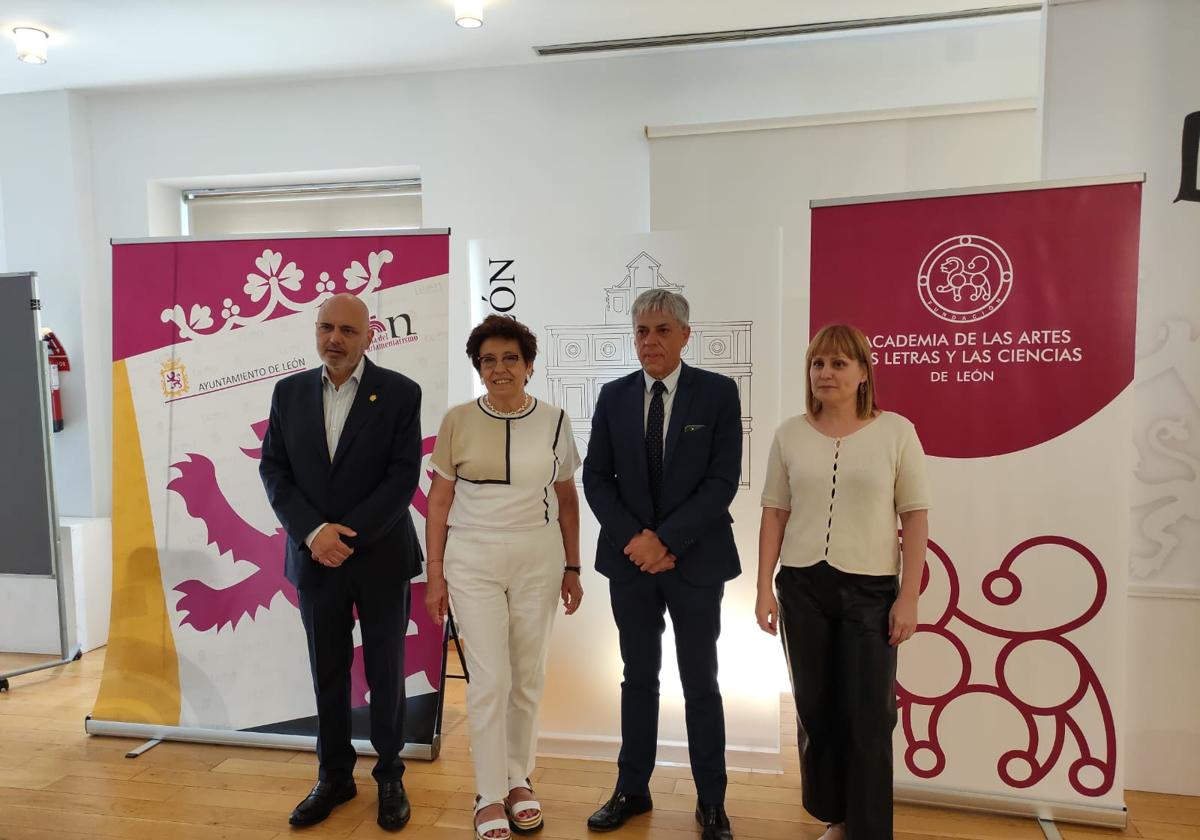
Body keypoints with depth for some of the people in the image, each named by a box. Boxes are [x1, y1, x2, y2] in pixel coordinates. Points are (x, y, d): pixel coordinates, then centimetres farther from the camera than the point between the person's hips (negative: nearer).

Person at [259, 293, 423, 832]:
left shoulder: (400, 392, -7)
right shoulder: (289, 391, 4)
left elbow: (404, 477, -12)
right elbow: (273, 470, 2)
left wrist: (347, 534, -17)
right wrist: (314, 533, -12)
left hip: (381, 558, -3)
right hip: (315, 559, 3)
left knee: (385, 672, 11)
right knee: (327, 673, 14)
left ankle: (390, 777, 29)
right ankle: (334, 776, 32)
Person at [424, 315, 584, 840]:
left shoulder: (554, 420, 0)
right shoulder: (458, 420, -3)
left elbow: (567, 497, 8)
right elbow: (439, 500, 2)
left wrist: (572, 568, 7)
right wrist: (435, 575, 0)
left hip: (538, 559, 2)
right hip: (473, 560, -1)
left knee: (529, 677, 11)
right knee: (490, 679, -1)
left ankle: (518, 780, 32)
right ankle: (490, 795, 18)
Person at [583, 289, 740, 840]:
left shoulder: (718, 393, -5)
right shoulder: (613, 396, 3)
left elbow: (723, 480, -11)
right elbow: (596, 478, 2)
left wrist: (666, 539, -16)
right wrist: (635, 537, -11)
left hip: (695, 560, -2)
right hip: (630, 558, 2)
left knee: (700, 682, 10)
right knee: (638, 678, 15)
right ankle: (632, 790, 31)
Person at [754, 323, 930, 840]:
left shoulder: (895, 431, -3)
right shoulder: (790, 434, 3)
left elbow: (916, 517, -3)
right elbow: (774, 513, 5)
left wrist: (908, 598, -8)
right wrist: (765, 588, 1)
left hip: (870, 589, -2)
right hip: (802, 586, 3)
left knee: (868, 717, 5)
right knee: (815, 710, 13)